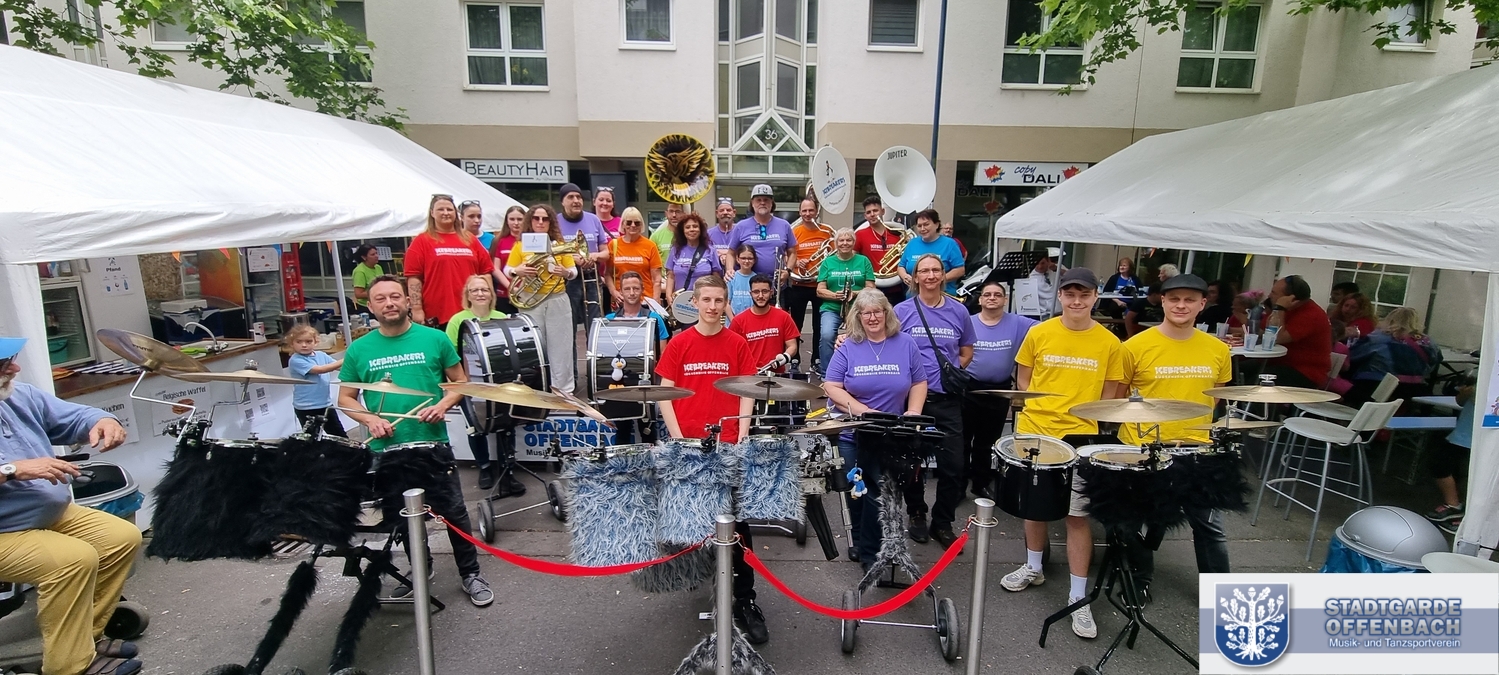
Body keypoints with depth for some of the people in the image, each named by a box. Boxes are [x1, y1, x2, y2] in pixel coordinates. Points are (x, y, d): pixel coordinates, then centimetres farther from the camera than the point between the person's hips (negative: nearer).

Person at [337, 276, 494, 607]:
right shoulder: (359, 350, 3)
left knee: (453, 511, 2)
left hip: (433, 443, -2)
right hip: (385, 450, 2)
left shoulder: (435, 338, -2)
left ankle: (471, 574, 18)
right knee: (400, 516, 17)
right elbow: (345, 398, 9)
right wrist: (370, 419, -10)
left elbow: (461, 381, 5)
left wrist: (443, 403, -14)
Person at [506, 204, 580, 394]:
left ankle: (564, 391, 8)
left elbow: (574, 271, 4)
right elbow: (507, 270, 6)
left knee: (560, 347, 1)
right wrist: (517, 271, -16)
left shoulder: (559, 245, 6)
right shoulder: (521, 245, 5)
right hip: (530, 302, 0)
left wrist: (566, 273, -18)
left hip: (558, 300, 0)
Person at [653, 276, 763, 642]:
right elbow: (665, 393, 1)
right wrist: (677, 438, -8)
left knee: (738, 521, -1)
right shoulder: (678, 343, 1)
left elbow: (746, 393, 4)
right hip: (688, 443, 1)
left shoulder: (737, 344, 2)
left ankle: (745, 601, 6)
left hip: (728, 444, 0)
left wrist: (742, 437, -6)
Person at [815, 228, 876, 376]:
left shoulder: (863, 261, 8)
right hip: (831, 308, 0)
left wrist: (855, 294, -16)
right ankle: (826, 374, -12)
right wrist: (835, 295, -16)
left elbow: (871, 289, 3)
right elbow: (820, 291, 4)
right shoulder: (828, 262, 9)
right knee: (826, 335, -28)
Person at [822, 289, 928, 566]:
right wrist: (865, 412, -20)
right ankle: (859, 539, 38)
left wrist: (913, 414, -11)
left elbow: (918, 383, 4)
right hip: (851, 433, 0)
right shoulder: (848, 348, -5)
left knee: (878, 491, 4)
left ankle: (869, 552, 21)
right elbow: (832, 387, -11)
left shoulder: (905, 344, -1)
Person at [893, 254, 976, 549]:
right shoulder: (902, 311, -1)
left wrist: (955, 371, 1)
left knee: (954, 464, 0)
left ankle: (943, 522, 18)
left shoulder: (958, 311, 6)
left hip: (947, 398, 2)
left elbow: (967, 351, 16)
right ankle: (916, 514, 30)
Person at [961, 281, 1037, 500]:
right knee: (962, 440, 5)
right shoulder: (967, 323, -4)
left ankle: (982, 483, 30)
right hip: (968, 389, -1)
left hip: (1000, 392, 2)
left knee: (986, 442, 16)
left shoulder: (1017, 324, -2)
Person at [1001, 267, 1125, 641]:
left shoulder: (1109, 343, -2)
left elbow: (1108, 394, 6)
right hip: (1034, 431, 2)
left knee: (1078, 514, 0)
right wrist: (1036, 411, -5)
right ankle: (1033, 568, 36)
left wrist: (1084, 417, -6)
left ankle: (1078, 597, 11)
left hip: (1081, 436, -1)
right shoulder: (1039, 333, -1)